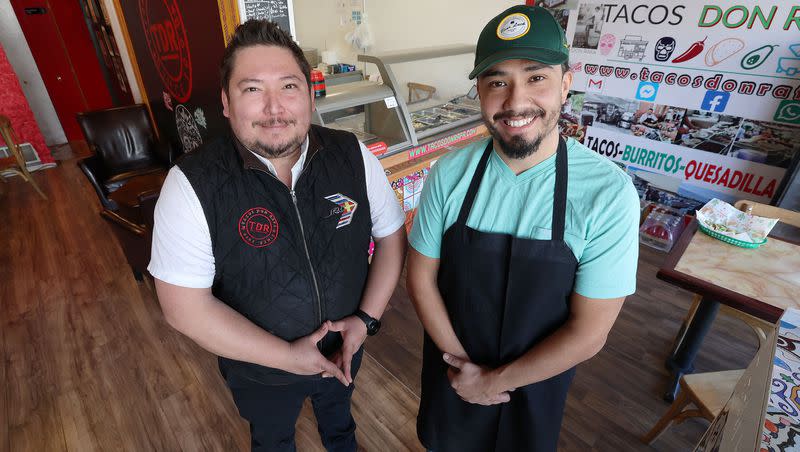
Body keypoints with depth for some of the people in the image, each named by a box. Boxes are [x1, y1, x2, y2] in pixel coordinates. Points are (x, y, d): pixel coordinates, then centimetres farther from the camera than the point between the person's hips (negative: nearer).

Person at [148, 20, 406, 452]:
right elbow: (185, 305, -22)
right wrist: (288, 356, -21)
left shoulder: (353, 155, -18)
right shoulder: (193, 184, -25)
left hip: (344, 348, 3)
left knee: (338, 413, 36)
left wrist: (367, 318, -16)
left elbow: (390, 235, -8)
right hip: (260, 370, -2)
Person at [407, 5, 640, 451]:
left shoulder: (609, 194, -24)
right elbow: (421, 277, -9)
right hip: (451, 367, 2)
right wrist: (462, 362, -11)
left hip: (536, 380, -1)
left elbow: (588, 333, -20)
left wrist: (493, 381, -14)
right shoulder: (450, 173, -18)